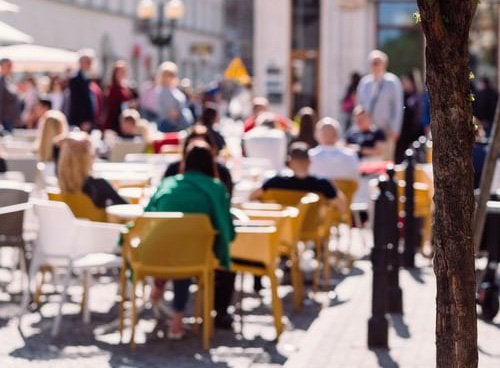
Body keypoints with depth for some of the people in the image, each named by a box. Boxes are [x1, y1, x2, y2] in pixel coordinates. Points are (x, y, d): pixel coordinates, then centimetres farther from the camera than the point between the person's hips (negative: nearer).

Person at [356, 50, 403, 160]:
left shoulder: (392, 81, -3)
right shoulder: (364, 82, 10)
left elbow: (398, 107, -3)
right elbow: (360, 104, 18)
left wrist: (394, 131, -7)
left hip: (385, 130, -4)